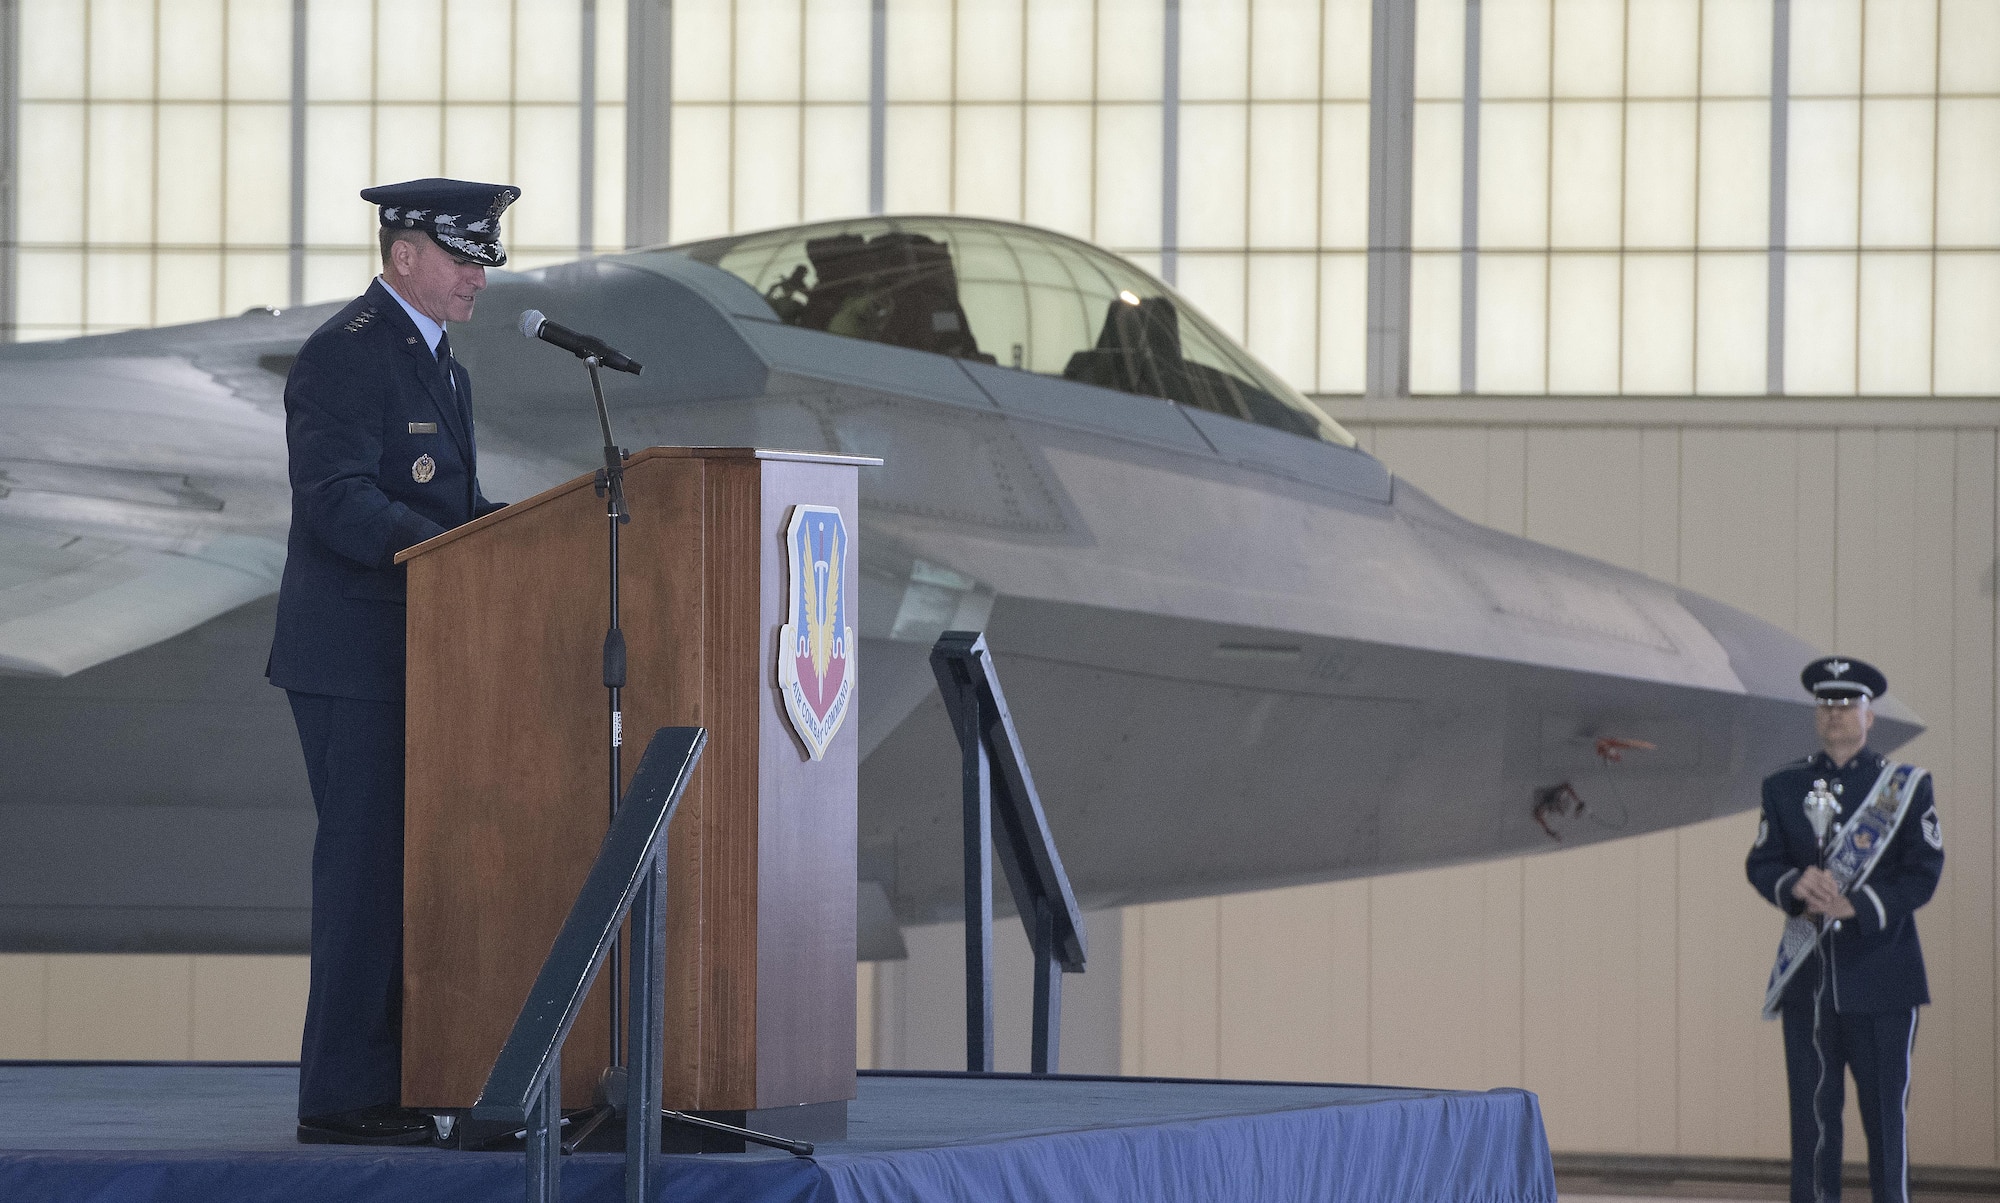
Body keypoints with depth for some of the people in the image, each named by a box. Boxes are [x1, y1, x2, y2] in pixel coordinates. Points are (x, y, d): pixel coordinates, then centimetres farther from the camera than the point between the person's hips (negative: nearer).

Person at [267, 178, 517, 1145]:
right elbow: (338, 501, -22)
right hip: (354, 657, -10)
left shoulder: (438, 365, 19)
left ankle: (389, 1083, 14)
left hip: (415, 659, 10)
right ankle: (342, 1096, -7)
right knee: (367, 861, -9)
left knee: (407, 865, 9)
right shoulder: (346, 355, -12)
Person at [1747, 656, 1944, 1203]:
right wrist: (1796, 886, -16)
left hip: (1879, 975, -3)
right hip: (1808, 975, 3)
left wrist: (1856, 906, -17)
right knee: (1812, 1107, 4)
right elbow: (1760, 865, 7)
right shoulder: (1784, 787, 11)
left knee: (1884, 1106, -2)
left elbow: (1924, 871, -4)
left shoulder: (1906, 786, 2)